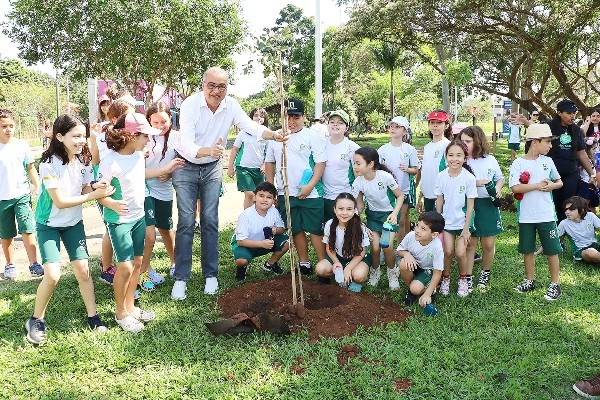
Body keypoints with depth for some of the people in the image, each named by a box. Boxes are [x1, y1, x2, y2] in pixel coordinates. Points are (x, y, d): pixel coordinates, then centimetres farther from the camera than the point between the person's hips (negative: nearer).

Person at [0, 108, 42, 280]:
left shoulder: (21, 145, 0)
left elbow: (31, 168, 7)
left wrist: (38, 187, 0)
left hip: (22, 195, -1)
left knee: (27, 230, -7)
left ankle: (34, 264, 0)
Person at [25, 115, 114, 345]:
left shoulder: (83, 160, -7)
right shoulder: (50, 164, -24)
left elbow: (85, 190, 1)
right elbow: (60, 201, -23)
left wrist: (95, 187, -22)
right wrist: (94, 195, -25)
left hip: (74, 222, 5)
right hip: (49, 224, -4)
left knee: (83, 270, -1)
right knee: (52, 275, -14)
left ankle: (93, 317, 14)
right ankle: (36, 321, 9)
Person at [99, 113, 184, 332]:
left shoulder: (138, 155, 0)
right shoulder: (110, 162, -23)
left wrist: (167, 168, 24)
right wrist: (112, 204, -36)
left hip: (139, 217, 8)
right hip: (119, 221, -8)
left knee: (137, 262, 14)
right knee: (125, 266, -5)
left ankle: (130, 306, 30)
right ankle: (120, 312, 15)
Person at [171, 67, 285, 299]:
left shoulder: (231, 105, -11)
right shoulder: (190, 104, -23)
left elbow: (250, 126, -15)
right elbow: (186, 145, -32)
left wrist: (273, 135, -35)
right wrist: (209, 150, -52)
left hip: (212, 168, 3)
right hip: (186, 167, -3)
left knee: (210, 220, 3)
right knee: (186, 221, -6)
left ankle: (210, 275, 13)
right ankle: (180, 278, 3)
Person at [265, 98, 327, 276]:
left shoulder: (312, 136, -3)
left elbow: (321, 162, -7)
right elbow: (269, 162, 16)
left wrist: (310, 186, -16)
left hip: (309, 193, -4)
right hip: (285, 194, 4)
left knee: (315, 229, -1)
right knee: (296, 229, 12)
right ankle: (304, 262, 23)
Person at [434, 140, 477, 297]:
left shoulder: (469, 178, -15)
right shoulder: (441, 176, -7)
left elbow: (470, 205, -10)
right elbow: (439, 201, 2)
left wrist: (466, 229, -9)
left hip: (462, 221, -2)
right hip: (446, 221, 2)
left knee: (460, 253, -6)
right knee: (448, 252, -2)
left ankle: (464, 279, 21)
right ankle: (445, 279, 22)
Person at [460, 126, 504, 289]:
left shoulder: (490, 159, 4)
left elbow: (500, 178, 16)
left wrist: (498, 188, -4)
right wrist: (475, 183, -21)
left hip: (489, 205, 2)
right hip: (470, 204, -2)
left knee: (488, 244, 7)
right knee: (470, 243, 3)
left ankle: (485, 273, 29)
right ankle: (468, 276, 14)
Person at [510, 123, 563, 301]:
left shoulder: (547, 161, 2)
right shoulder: (518, 163, -8)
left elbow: (559, 181, 14)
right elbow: (515, 187, -18)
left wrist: (551, 186, -7)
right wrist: (537, 186, -16)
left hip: (546, 215, 1)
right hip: (526, 216, -1)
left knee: (552, 249, 6)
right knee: (528, 249, 12)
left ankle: (555, 284, 19)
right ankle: (529, 281, 29)